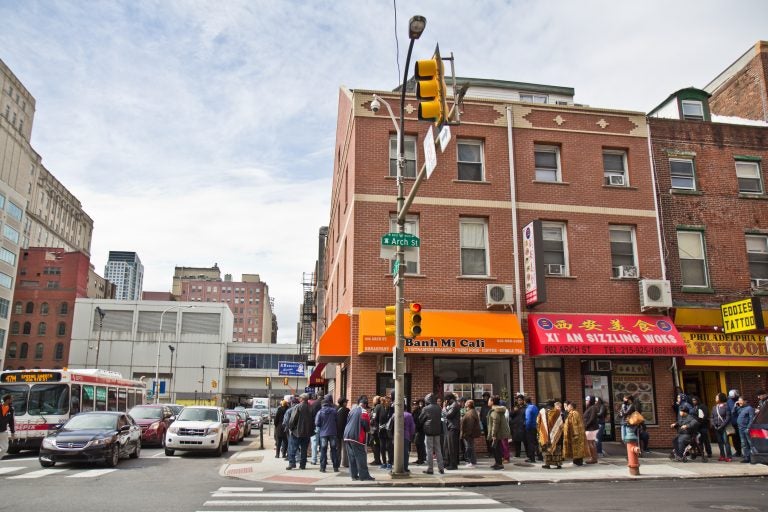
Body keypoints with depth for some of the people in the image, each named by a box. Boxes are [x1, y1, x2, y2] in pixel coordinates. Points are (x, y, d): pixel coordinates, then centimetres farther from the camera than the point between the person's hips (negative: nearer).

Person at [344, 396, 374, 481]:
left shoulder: (352, 410, 14)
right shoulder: (363, 411, -7)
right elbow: (366, 425, -9)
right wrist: (368, 430, 10)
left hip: (347, 436, 7)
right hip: (357, 437, -7)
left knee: (351, 456, 11)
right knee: (361, 456, -2)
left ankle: (354, 475, 14)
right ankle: (364, 475, -1)